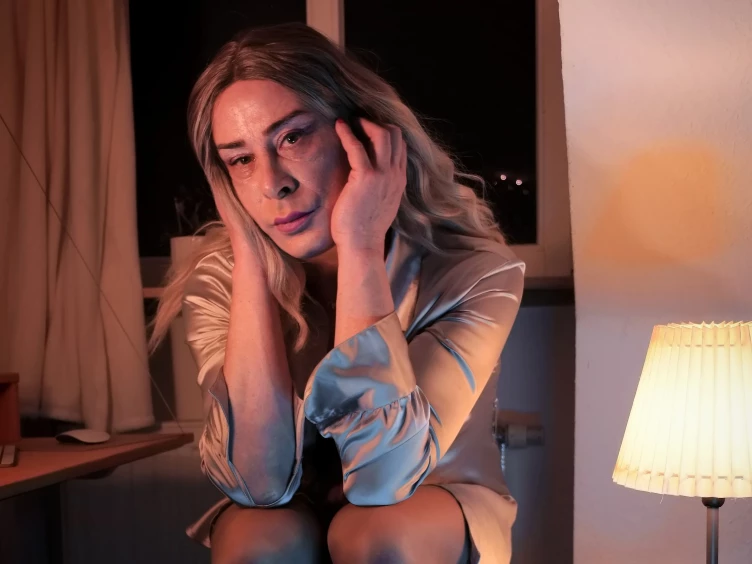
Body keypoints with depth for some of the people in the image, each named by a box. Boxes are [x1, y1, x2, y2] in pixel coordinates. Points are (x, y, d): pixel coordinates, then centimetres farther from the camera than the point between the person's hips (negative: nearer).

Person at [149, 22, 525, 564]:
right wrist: (250, 254, -27)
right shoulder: (222, 278, -15)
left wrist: (360, 249, -34)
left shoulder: (472, 267, -23)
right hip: (291, 515, 2)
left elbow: (380, 478, -32)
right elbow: (261, 481, -28)